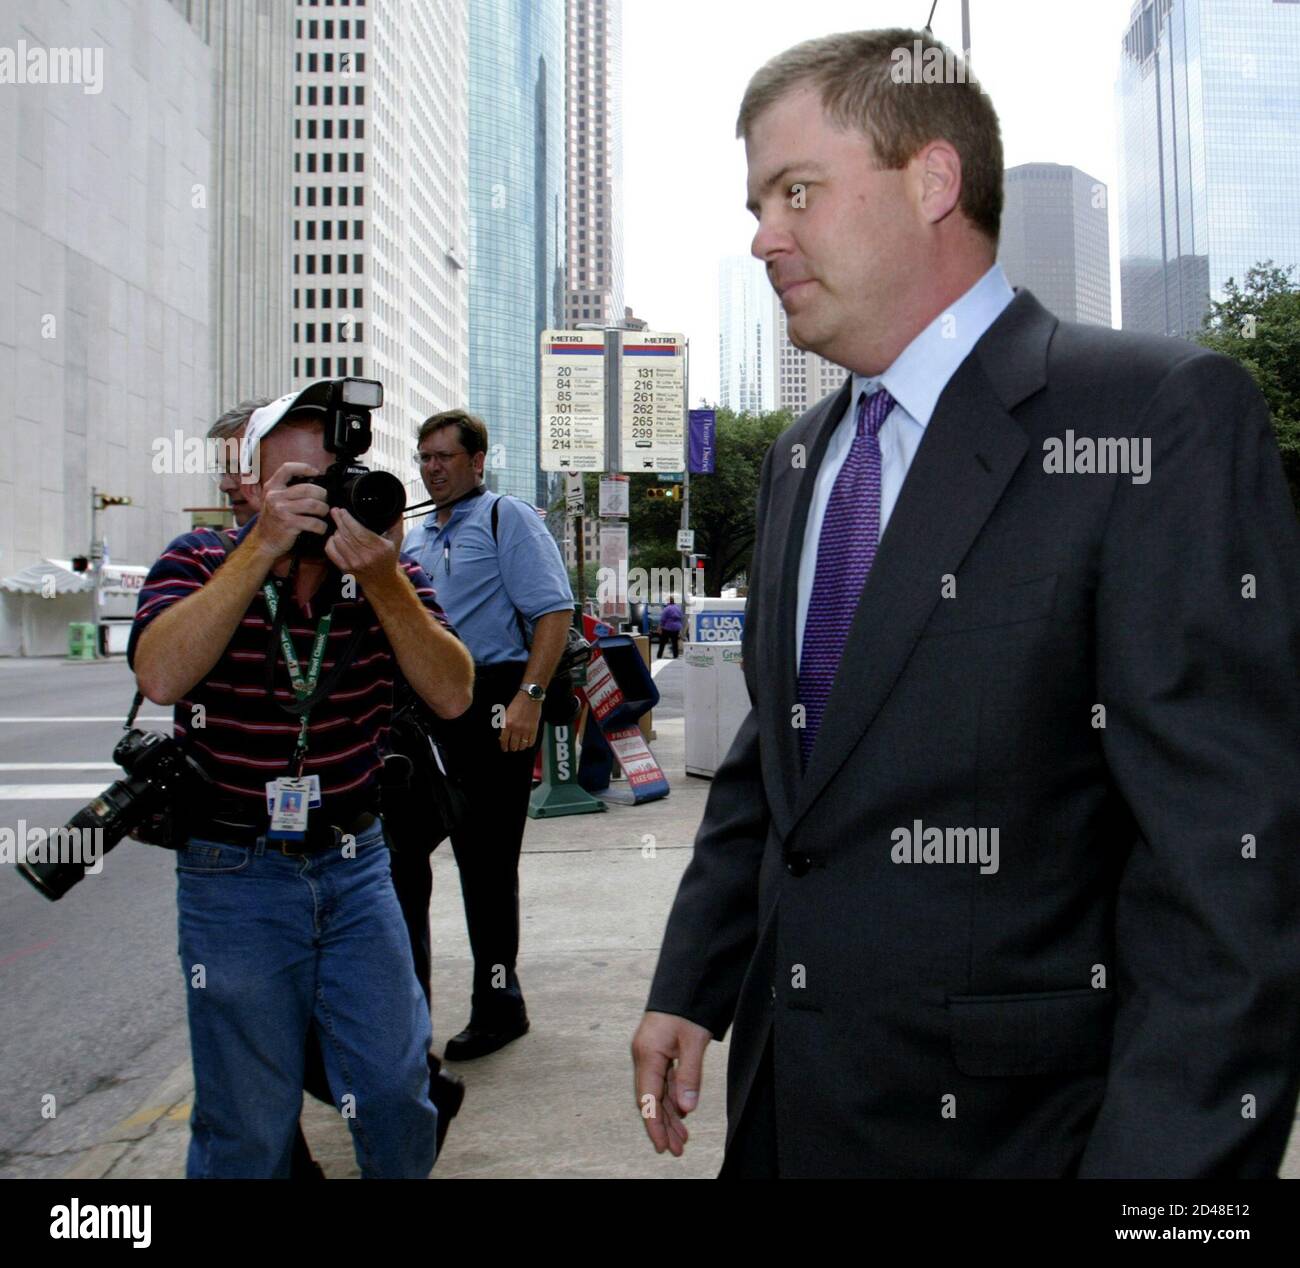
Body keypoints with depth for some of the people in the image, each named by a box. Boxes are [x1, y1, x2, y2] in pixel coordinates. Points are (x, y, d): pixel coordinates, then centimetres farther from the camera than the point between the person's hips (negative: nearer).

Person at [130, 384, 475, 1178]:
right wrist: (262, 547, -27)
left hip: (356, 865, 2)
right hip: (234, 874, -2)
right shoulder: (202, 563, -5)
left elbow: (453, 695, -12)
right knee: (247, 1126, 7)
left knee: (397, 1093, 8)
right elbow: (161, 677, -24)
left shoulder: (390, 571, 0)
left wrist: (384, 584, -25)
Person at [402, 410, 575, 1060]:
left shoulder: (507, 518, -2)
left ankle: (497, 1004, 10)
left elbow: (554, 611, -12)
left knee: (487, 859, -1)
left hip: (493, 702, -7)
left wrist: (527, 698, -21)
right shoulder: (414, 537, 20)